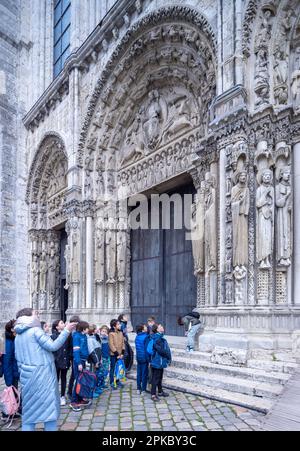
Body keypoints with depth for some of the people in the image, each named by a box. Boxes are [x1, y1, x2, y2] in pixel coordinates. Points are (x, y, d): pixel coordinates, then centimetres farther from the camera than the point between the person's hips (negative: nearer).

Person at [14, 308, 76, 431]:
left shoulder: (18, 336, 13)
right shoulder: (35, 330, -10)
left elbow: (18, 357, 18)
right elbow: (52, 346, -15)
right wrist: (66, 331, -11)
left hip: (27, 376, 7)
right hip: (42, 375, -7)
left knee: (29, 409, 11)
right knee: (50, 407, 2)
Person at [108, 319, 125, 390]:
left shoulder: (120, 333, 8)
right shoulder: (111, 334, -11)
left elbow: (123, 343, 10)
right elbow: (111, 345, -14)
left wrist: (122, 353, 1)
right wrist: (117, 354, -14)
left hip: (120, 354, 6)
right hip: (114, 354, -6)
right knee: (113, 369, 0)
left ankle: (117, 381, 23)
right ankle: (112, 383, 8)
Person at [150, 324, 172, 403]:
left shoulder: (160, 337, 11)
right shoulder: (157, 338, -22)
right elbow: (161, 350, -25)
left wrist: (168, 358, 10)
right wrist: (168, 356, -11)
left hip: (161, 362, 10)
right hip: (157, 362, -10)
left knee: (160, 377, 21)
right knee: (155, 378, -2)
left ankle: (160, 391, 34)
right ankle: (153, 395, 5)